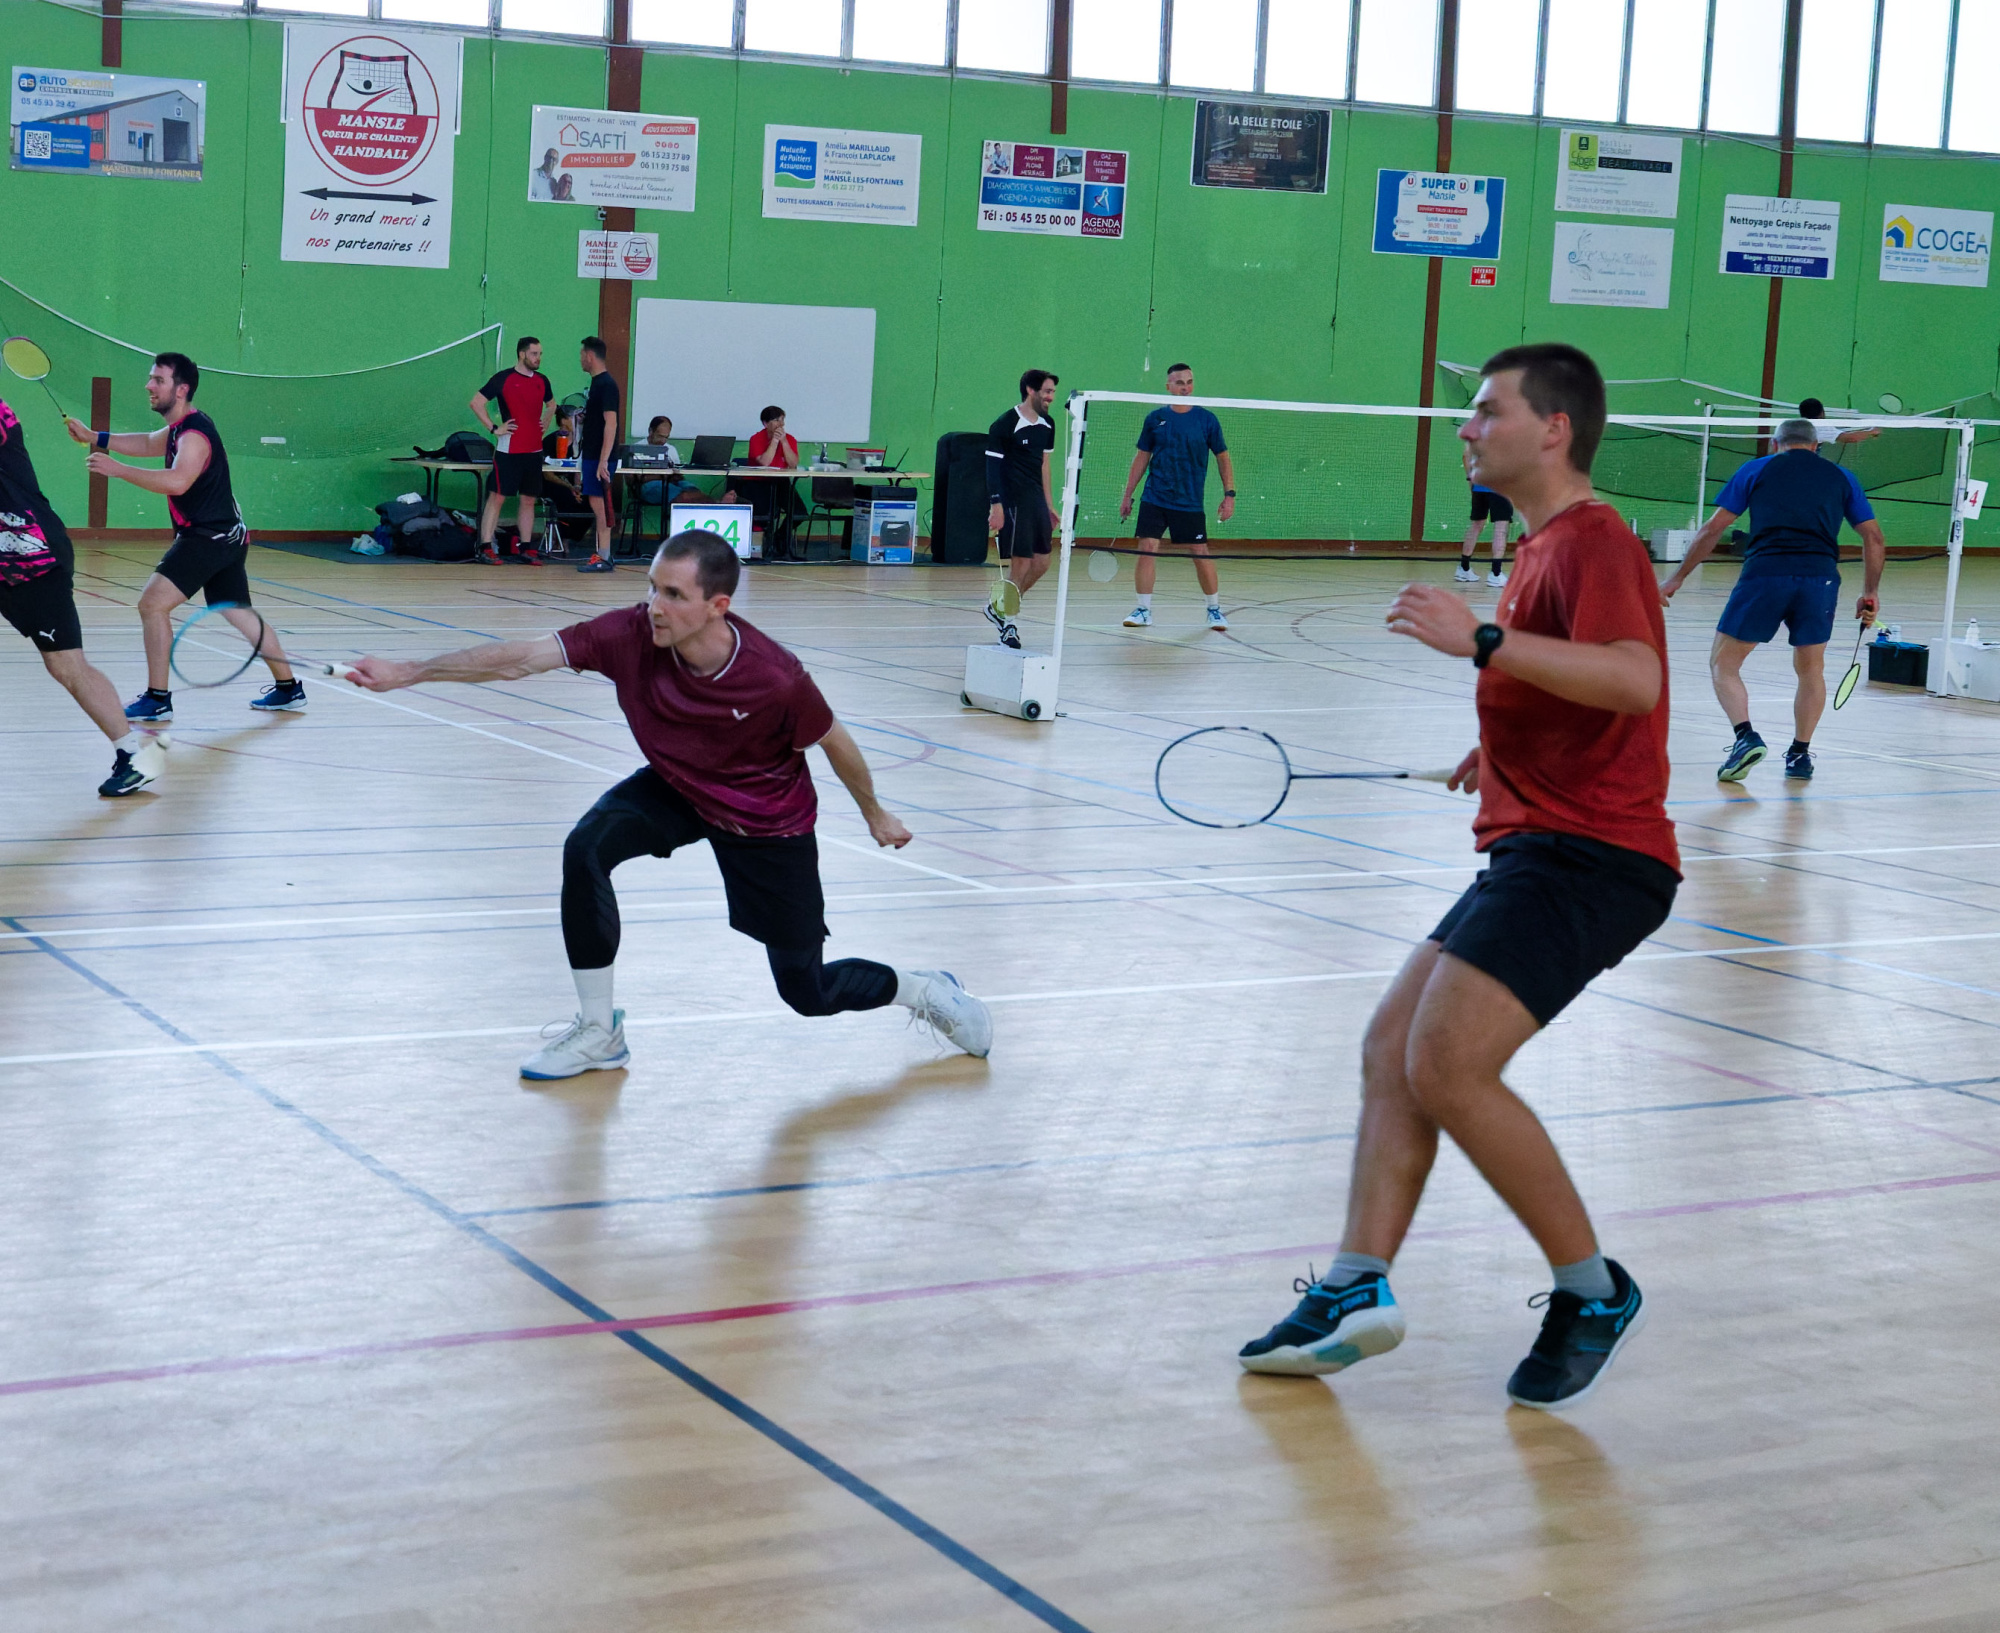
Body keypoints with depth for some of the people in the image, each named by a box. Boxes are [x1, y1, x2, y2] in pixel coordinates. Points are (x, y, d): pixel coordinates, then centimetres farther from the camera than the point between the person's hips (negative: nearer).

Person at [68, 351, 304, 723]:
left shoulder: (195, 434, -19)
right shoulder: (181, 427, 13)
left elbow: (177, 482, -36)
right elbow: (148, 444, 30)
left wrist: (117, 469, -36)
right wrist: (94, 437, 19)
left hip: (208, 536, -11)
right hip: (227, 536, 11)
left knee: (153, 603, -15)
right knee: (240, 615, 20)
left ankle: (157, 700, -13)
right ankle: (288, 689, 29)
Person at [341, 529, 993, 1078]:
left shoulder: (774, 678, -34)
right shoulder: (630, 636, -28)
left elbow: (834, 742, -15)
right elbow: (520, 657, -31)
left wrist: (876, 817, 0)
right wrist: (405, 673, -38)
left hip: (768, 823, -3)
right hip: (675, 789, 3)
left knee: (808, 993, 4)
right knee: (586, 847, -26)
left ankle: (928, 990, 37)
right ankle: (598, 1033, -9)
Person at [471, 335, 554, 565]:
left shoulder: (542, 381, 11)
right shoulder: (503, 378, -7)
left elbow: (551, 404, 30)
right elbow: (476, 402, -7)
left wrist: (546, 423, 13)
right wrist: (494, 428, -11)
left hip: (534, 450, 6)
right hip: (509, 449, -6)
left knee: (529, 500, 9)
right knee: (497, 497, -5)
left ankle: (525, 548, 16)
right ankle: (486, 548, -4)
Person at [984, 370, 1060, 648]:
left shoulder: (1047, 426, 11)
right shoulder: (1005, 425, -11)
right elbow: (992, 467, -11)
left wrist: (1049, 505, 19)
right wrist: (996, 506, -18)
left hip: (1037, 502, 8)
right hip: (1013, 502, -8)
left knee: (1041, 564, 7)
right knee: (1021, 565, -7)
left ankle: (999, 607, 24)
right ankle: (1007, 625, 6)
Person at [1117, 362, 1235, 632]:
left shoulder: (1206, 420, -1)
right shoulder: (1155, 419, 4)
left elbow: (1223, 458, 5)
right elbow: (1142, 458, 11)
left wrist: (1229, 494, -4)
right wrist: (1127, 495, 10)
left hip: (1190, 503, -1)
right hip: (1154, 499, 1)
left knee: (1201, 555, 0)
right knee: (1146, 549, -8)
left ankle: (1215, 609, 16)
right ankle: (1144, 610, 3)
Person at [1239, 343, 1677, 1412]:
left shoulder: (1591, 540, -11)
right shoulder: (1546, 546, 21)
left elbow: (1634, 680, -30)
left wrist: (1482, 642, -32)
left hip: (1586, 856, -11)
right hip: (1537, 852, 11)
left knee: (1447, 1067, -19)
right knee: (1391, 1049, 5)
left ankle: (1594, 1291, -5)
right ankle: (1358, 1287, 2)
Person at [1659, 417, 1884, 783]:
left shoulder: (1755, 469, 16)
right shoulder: (1840, 476, 21)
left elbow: (1712, 529, 11)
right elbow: (1874, 539, 16)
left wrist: (1677, 577, 18)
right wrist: (1870, 592, 25)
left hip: (1763, 574, -2)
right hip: (1820, 578, 2)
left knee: (1723, 664, 11)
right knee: (1810, 670, 22)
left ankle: (1746, 736, -9)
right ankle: (1800, 754, 20)